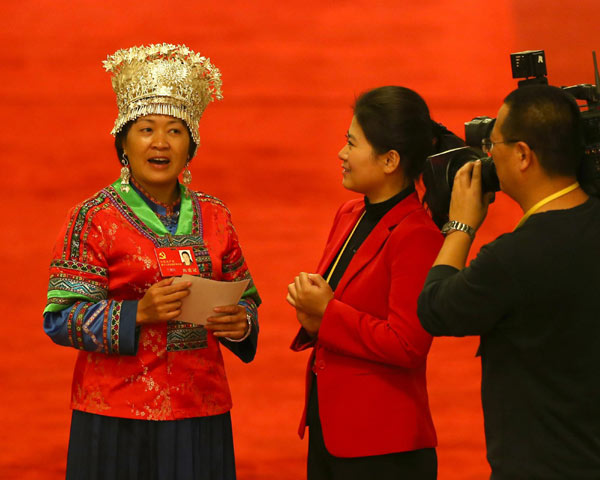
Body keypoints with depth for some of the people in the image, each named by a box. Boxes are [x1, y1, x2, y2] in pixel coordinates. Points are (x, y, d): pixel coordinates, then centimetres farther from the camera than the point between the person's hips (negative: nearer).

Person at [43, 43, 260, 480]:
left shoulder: (214, 216, 10)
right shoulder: (94, 218, -4)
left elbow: (245, 298, 16)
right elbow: (60, 319, -9)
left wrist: (241, 322, -7)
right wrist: (139, 313, -22)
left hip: (201, 413, 4)